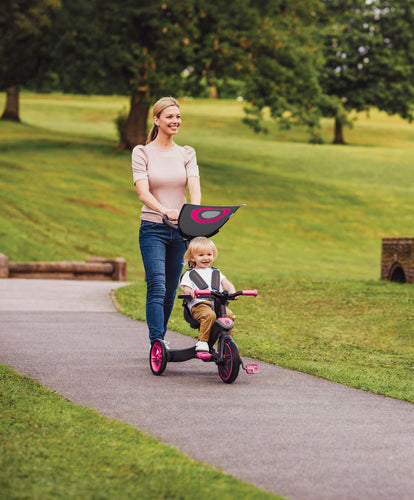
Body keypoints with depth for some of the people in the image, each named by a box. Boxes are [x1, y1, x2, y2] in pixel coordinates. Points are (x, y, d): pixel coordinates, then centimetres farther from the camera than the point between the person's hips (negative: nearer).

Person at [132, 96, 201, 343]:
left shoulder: (187, 154, 9)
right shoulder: (142, 152, 0)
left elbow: (194, 187, -6)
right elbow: (143, 192, -13)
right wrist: (165, 211, -32)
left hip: (181, 230, 3)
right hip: (153, 228, -3)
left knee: (170, 291, 8)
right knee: (157, 287, -16)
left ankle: (159, 339, 21)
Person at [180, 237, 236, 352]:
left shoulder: (215, 273, 28)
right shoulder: (189, 274, 16)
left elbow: (226, 284, 16)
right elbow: (186, 289, 1)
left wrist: (231, 291, -8)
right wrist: (190, 292, -25)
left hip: (217, 303, 4)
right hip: (198, 304, -4)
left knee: (230, 315, -25)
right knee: (209, 315, -37)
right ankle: (202, 341, -28)